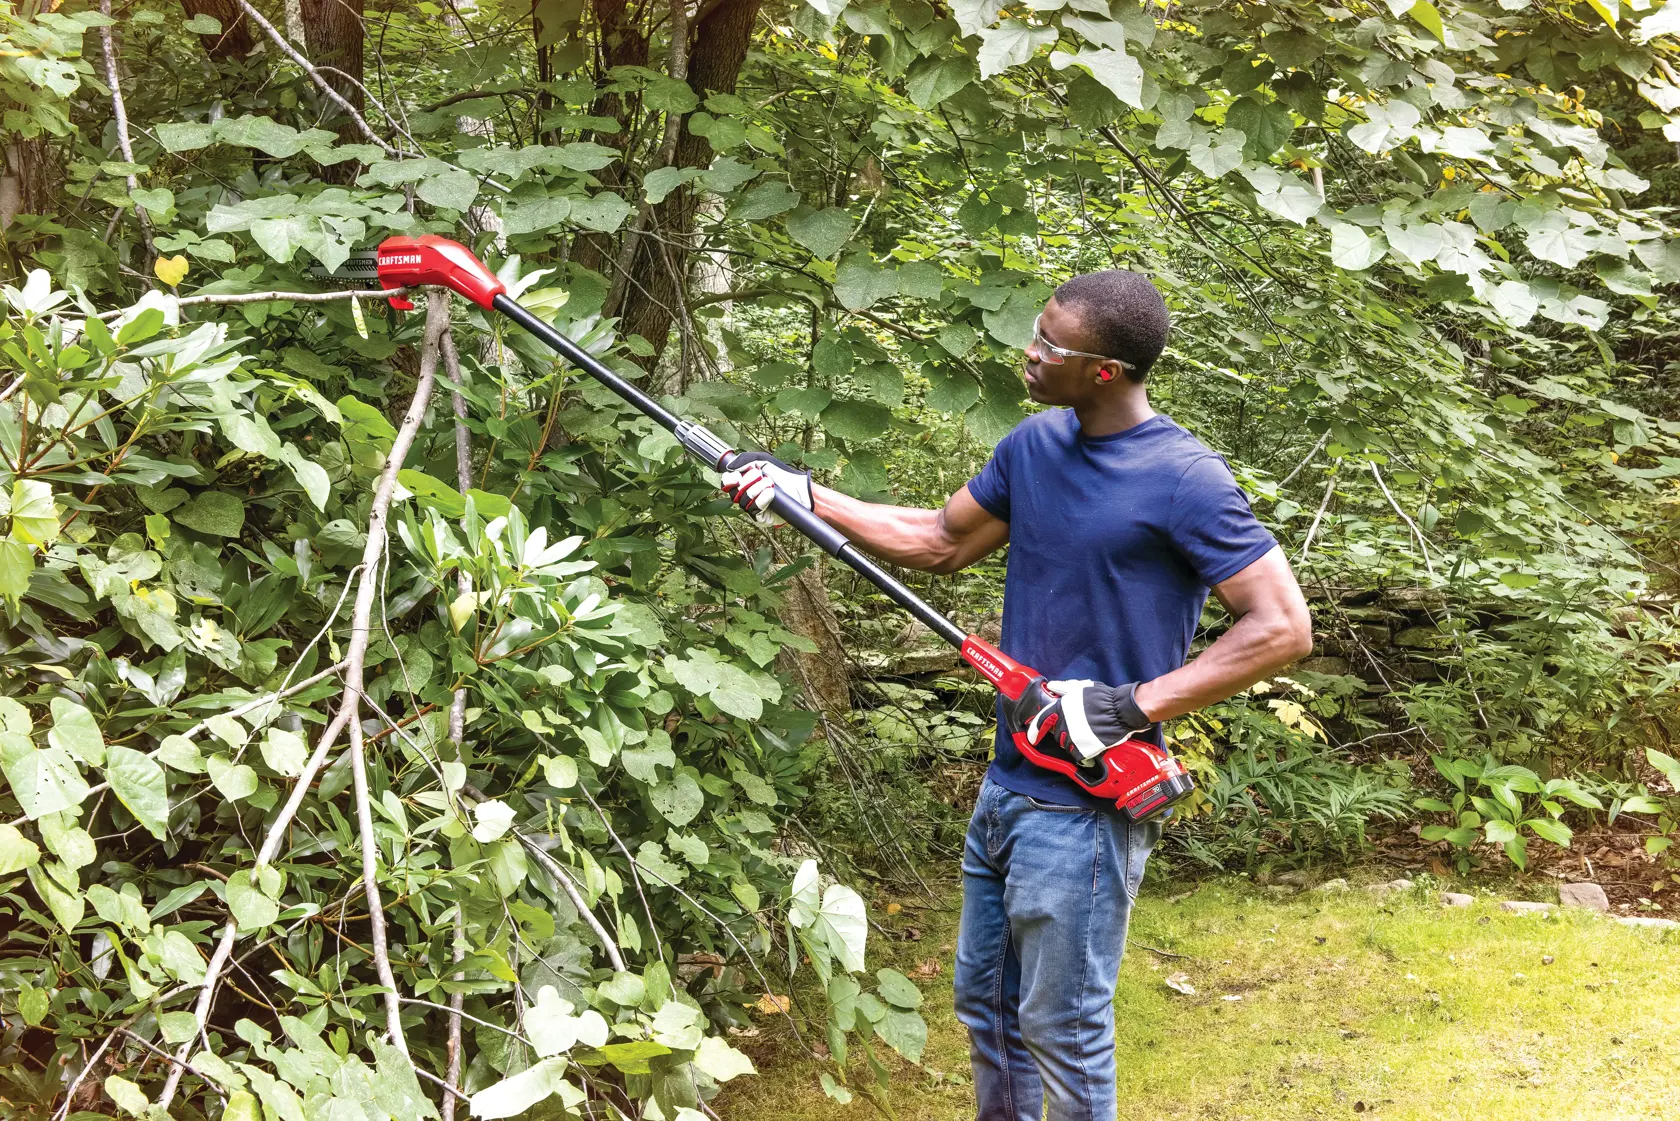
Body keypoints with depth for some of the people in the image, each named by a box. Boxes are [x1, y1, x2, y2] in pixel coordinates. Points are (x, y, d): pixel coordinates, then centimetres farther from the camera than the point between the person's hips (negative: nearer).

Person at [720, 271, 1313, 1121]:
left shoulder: (1182, 482, -17)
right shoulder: (1035, 445, 5)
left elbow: (1283, 627, -18)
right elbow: (941, 543, 18)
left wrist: (1134, 705, -22)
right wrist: (802, 493, 11)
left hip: (1085, 804, -8)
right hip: (1008, 783, 8)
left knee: (1060, 1027, 2)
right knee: (984, 1000, 19)